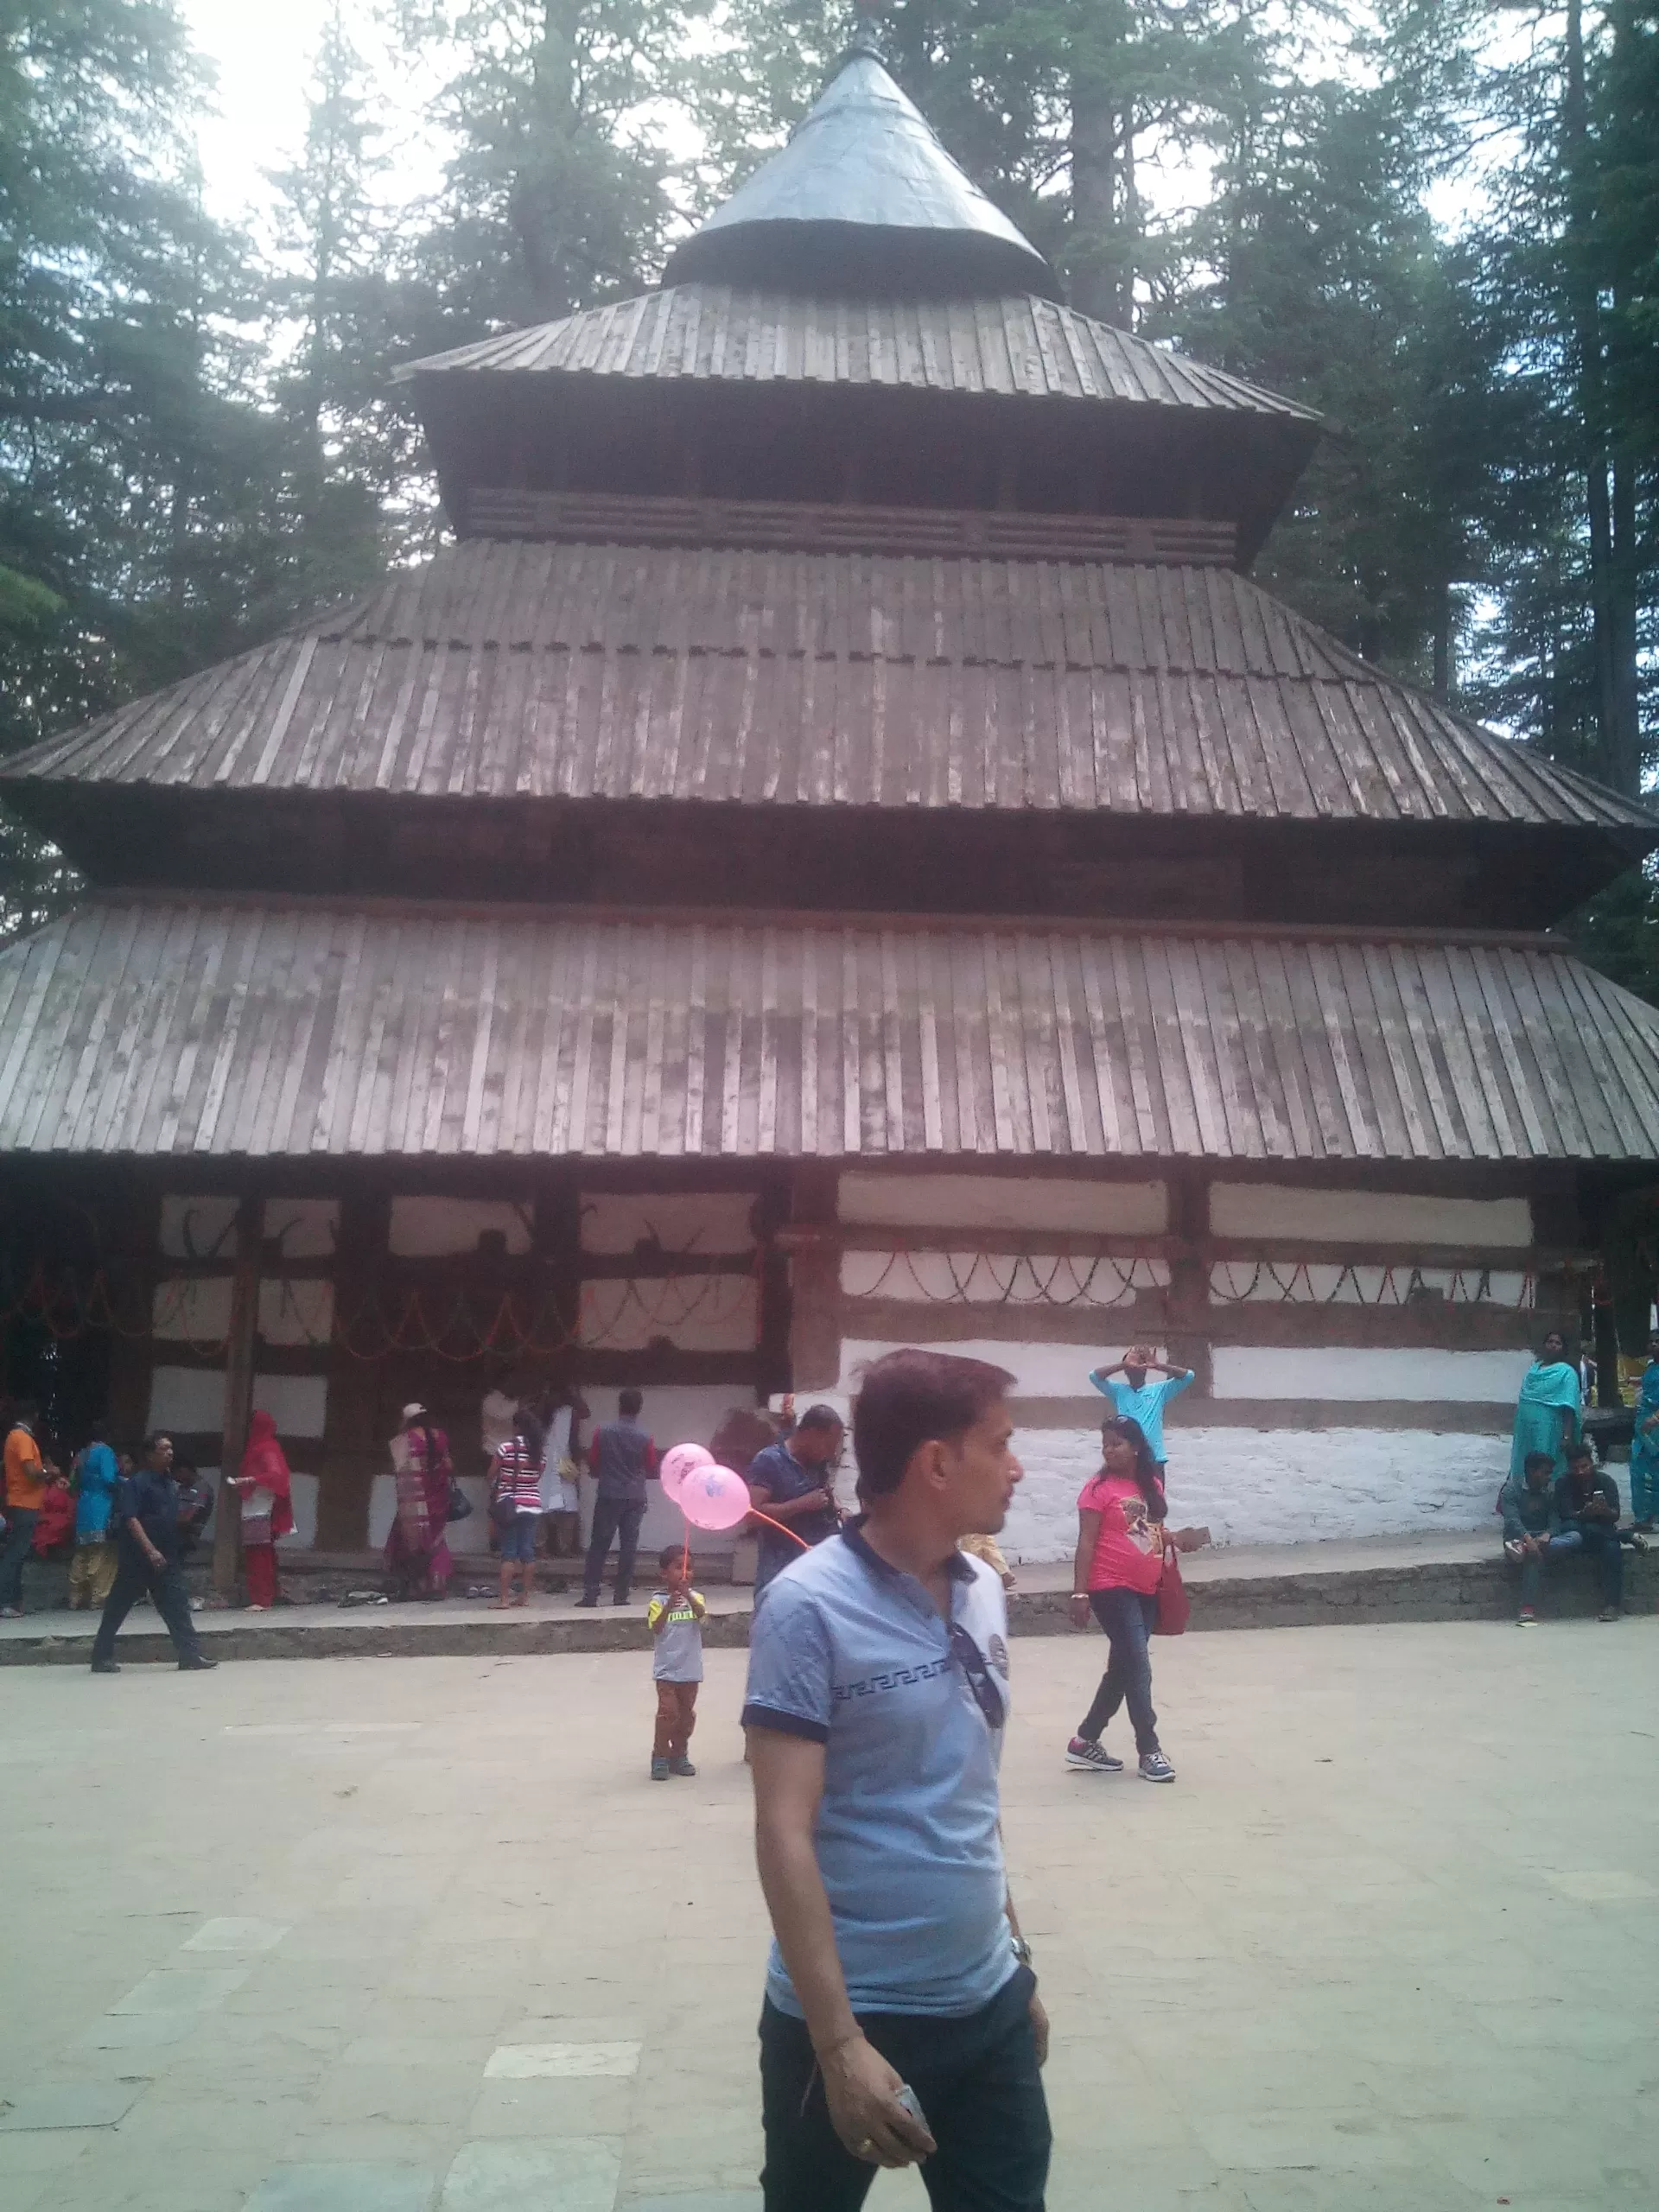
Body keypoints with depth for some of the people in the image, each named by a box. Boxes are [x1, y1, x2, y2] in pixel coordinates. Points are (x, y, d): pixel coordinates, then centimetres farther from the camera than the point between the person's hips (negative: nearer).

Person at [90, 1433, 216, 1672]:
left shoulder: (171, 1484, 11)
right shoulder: (136, 1483, -12)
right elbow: (130, 1519, -20)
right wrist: (151, 1551, -25)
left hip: (166, 1558, 7)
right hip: (137, 1558, -7)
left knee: (177, 1607, 0)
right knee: (117, 1608, 5)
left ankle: (191, 1655, -1)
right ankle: (102, 1657, 16)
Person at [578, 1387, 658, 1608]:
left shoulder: (603, 1431, -5)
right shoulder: (644, 1437, -4)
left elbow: (592, 1462, 3)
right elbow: (652, 1469, 7)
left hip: (608, 1495, 0)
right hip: (635, 1497, 0)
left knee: (599, 1545, 4)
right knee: (628, 1545, 4)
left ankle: (590, 1594, 0)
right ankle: (621, 1594, 2)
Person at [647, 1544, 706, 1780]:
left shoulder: (695, 1597, 2)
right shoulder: (659, 1600, -5)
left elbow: (702, 1615, -19)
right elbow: (656, 1628, -17)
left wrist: (687, 1595, -35)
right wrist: (669, 1605, -31)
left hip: (690, 1669, 3)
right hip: (667, 1669, -3)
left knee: (687, 1714, 12)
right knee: (668, 1712, -8)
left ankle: (678, 1755, 26)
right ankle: (660, 1757, 5)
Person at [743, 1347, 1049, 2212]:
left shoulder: (985, 1593, 4)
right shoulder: (810, 1604, -17)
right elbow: (784, 1833, -18)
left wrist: (1014, 1962, 17)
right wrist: (840, 2043, -21)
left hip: (988, 2005, 6)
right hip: (854, 2015, -5)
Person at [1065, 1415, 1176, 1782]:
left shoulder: (1152, 1486, 8)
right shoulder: (1099, 1488, -9)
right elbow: (1086, 1543, -12)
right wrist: (1080, 1593, -16)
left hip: (1147, 1591, 7)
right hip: (1113, 1589, -7)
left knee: (1123, 1668, 12)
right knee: (1138, 1667, -7)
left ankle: (1085, 1741, 22)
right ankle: (1149, 1750, 3)